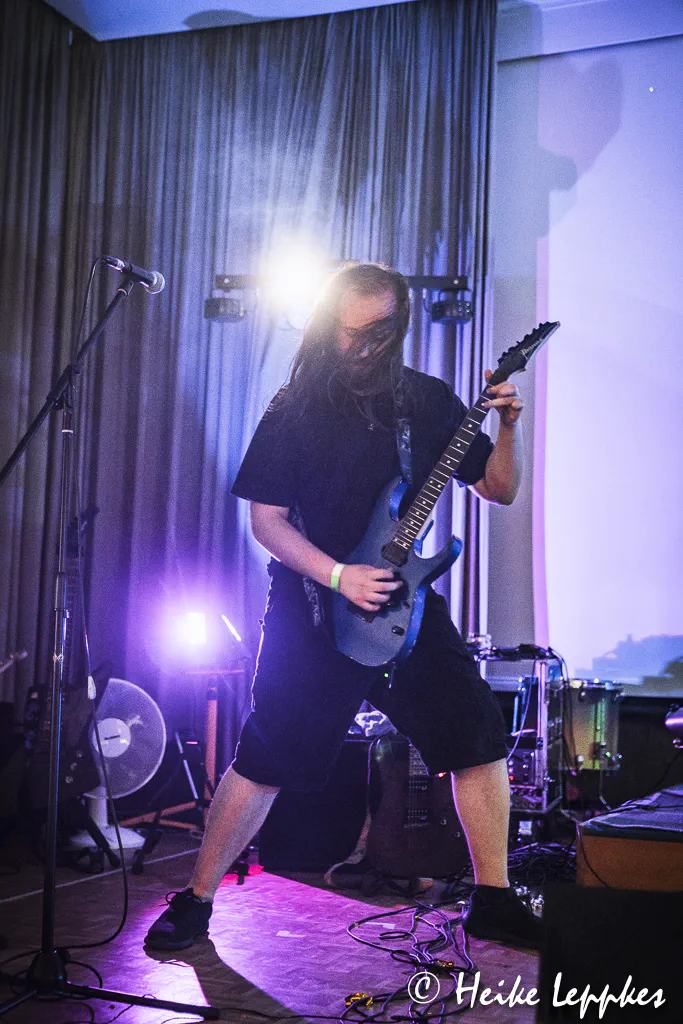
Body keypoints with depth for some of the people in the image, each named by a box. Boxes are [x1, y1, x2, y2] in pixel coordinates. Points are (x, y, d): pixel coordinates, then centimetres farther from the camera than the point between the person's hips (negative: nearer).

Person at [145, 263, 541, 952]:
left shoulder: (428, 402, 5)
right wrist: (338, 575, -17)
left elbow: (498, 489, 9)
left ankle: (493, 901, 13)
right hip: (312, 610, -3)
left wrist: (507, 424, -10)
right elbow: (267, 518, -4)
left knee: (479, 740, -3)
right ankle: (196, 900, 16)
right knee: (263, 760, -2)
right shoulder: (295, 410, -3)